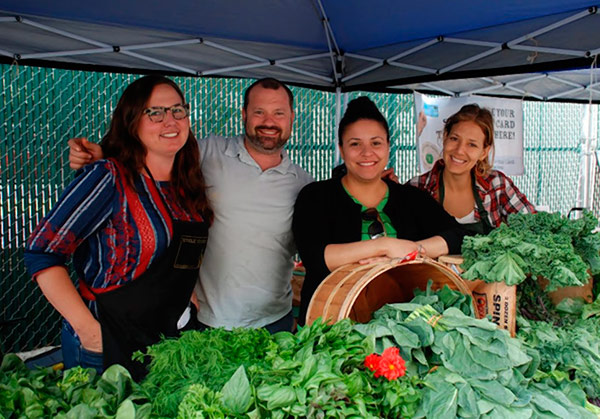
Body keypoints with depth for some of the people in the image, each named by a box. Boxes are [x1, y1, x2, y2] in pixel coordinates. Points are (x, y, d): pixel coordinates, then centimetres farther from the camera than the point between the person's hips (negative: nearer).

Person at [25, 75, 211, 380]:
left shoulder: (188, 187, 4)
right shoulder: (109, 178, -15)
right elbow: (42, 252, -17)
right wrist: (87, 328, -20)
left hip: (164, 341, 6)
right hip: (102, 345, -6)